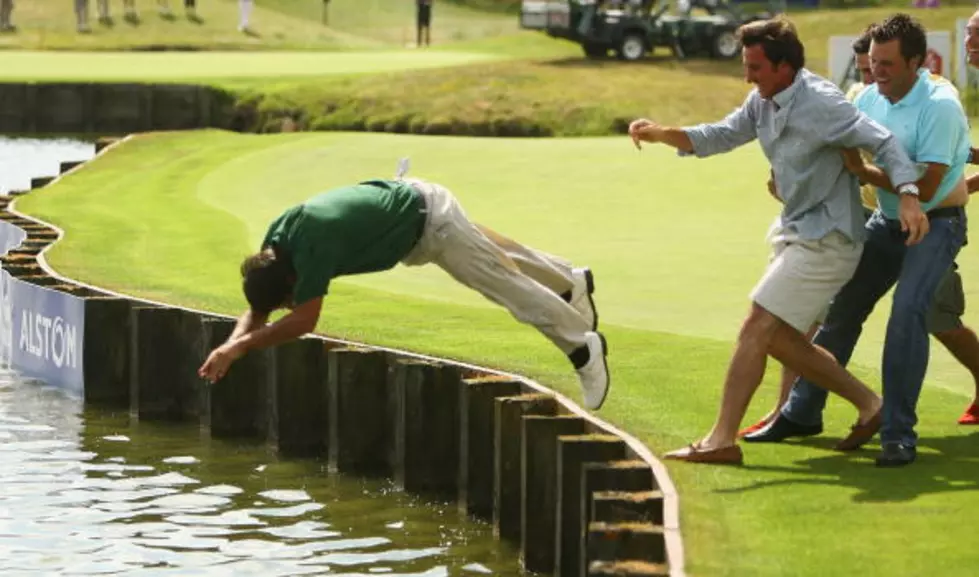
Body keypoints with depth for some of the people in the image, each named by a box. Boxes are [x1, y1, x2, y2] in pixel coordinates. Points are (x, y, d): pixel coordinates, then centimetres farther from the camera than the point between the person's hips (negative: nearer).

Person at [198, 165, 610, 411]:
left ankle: (583, 348, 18)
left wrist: (241, 346, -41)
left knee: (503, 281, 2)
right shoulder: (275, 240, -16)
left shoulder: (313, 243, -41)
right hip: (401, 202, 9)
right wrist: (230, 345, -26)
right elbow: (258, 311, -8)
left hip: (428, 217, -9)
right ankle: (571, 282, 52)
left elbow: (303, 321, -41)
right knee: (486, 251, 29)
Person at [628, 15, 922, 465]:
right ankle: (868, 403, 21)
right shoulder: (764, 101, 6)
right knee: (777, 337, 12)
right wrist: (661, 135, -3)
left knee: (756, 328, -12)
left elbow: (882, 141, -23)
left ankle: (722, 440, -9)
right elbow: (721, 136, 12)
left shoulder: (819, 104, -21)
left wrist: (909, 198, -36)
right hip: (796, 231, 10)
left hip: (825, 238, -10)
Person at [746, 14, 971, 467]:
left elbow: (924, 187, -27)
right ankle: (801, 412, 23)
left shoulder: (940, 107, -23)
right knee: (842, 307, 9)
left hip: (936, 223, -7)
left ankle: (898, 434, -19)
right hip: (887, 222, 7)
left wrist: (864, 173, -26)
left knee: (907, 312, -24)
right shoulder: (869, 98, -3)